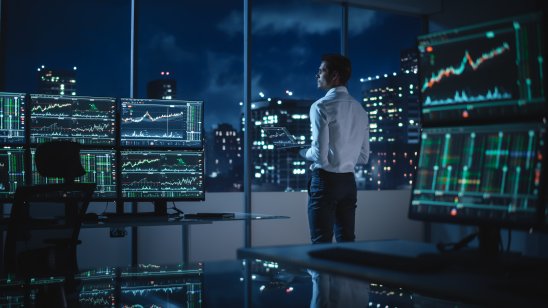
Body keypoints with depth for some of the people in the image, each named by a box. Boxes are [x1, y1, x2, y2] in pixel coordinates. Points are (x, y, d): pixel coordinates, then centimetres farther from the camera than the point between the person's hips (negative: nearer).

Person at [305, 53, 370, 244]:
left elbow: (320, 154, -17)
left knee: (322, 242, -2)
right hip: (349, 181, 6)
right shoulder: (360, 110, 9)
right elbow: (364, 157, 12)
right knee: (347, 241, 12)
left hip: (325, 180, -6)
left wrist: (306, 153, 3)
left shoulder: (321, 106, -11)